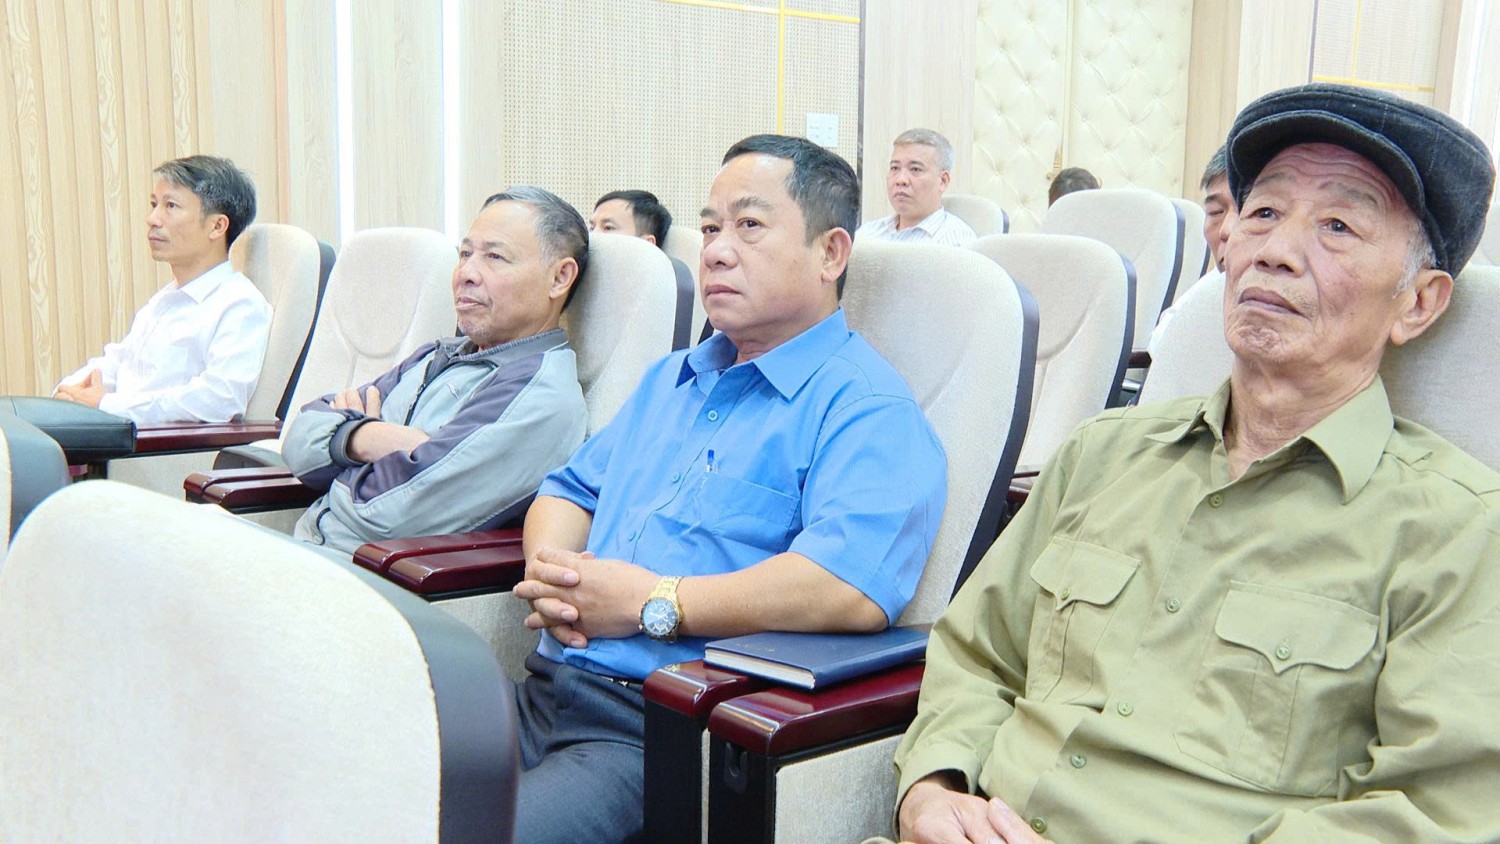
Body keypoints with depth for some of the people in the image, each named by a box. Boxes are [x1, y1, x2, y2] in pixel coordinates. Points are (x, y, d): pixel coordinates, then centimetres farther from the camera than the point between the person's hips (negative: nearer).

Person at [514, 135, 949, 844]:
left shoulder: (867, 407, -8)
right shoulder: (671, 378, 23)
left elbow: (853, 588, -25)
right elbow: (571, 489, 26)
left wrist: (654, 603, -17)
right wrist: (549, 570, 1)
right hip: (545, 695, 8)